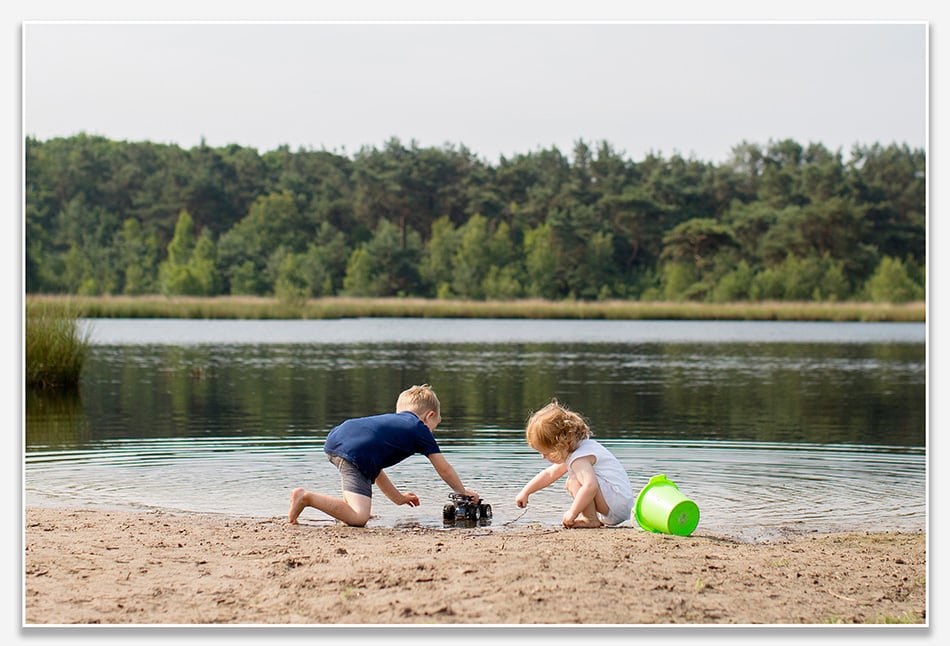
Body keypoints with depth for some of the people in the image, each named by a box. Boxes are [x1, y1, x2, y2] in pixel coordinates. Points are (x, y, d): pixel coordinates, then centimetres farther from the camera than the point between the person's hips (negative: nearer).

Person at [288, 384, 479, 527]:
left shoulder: (389, 419, 39)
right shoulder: (420, 429, 20)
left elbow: (374, 467, 45)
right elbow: (444, 469, 25)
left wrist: (398, 497, 50)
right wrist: (463, 492, 40)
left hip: (334, 441, 8)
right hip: (354, 452, -8)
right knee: (358, 519, -15)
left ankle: (348, 506, 25)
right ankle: (307, 498, -23)